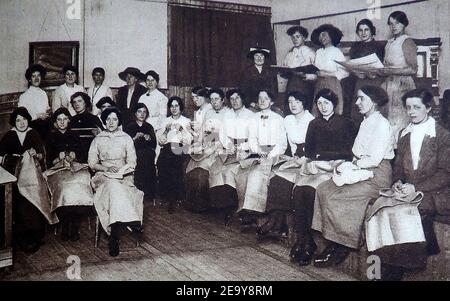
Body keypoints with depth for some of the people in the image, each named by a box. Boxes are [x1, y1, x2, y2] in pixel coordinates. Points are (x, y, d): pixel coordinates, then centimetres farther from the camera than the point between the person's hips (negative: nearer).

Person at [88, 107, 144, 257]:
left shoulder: (126, 138, 13)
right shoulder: (98, 139, 15)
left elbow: (132, 163, 7)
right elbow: (92, 163, 9)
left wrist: (120, 171, -12)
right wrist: (107, 168, -9)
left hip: (124, 176, 0)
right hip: (104, 176, 0)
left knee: (114, 189, -34)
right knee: (114, 186, -35)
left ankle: (114, 235, -36)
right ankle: (132, 223, -37)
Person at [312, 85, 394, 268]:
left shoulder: (382, 125, -12)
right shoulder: (366, 122, 17)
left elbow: (374, 159, -18)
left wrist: (352, 165, -10)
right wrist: (351, 165, -5)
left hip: (376, 176, -9)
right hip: (362, 171, 9)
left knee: (334, 197, -23)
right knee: (323, 190, -10)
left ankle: (342, 246, -6)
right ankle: (332, 243, -8)